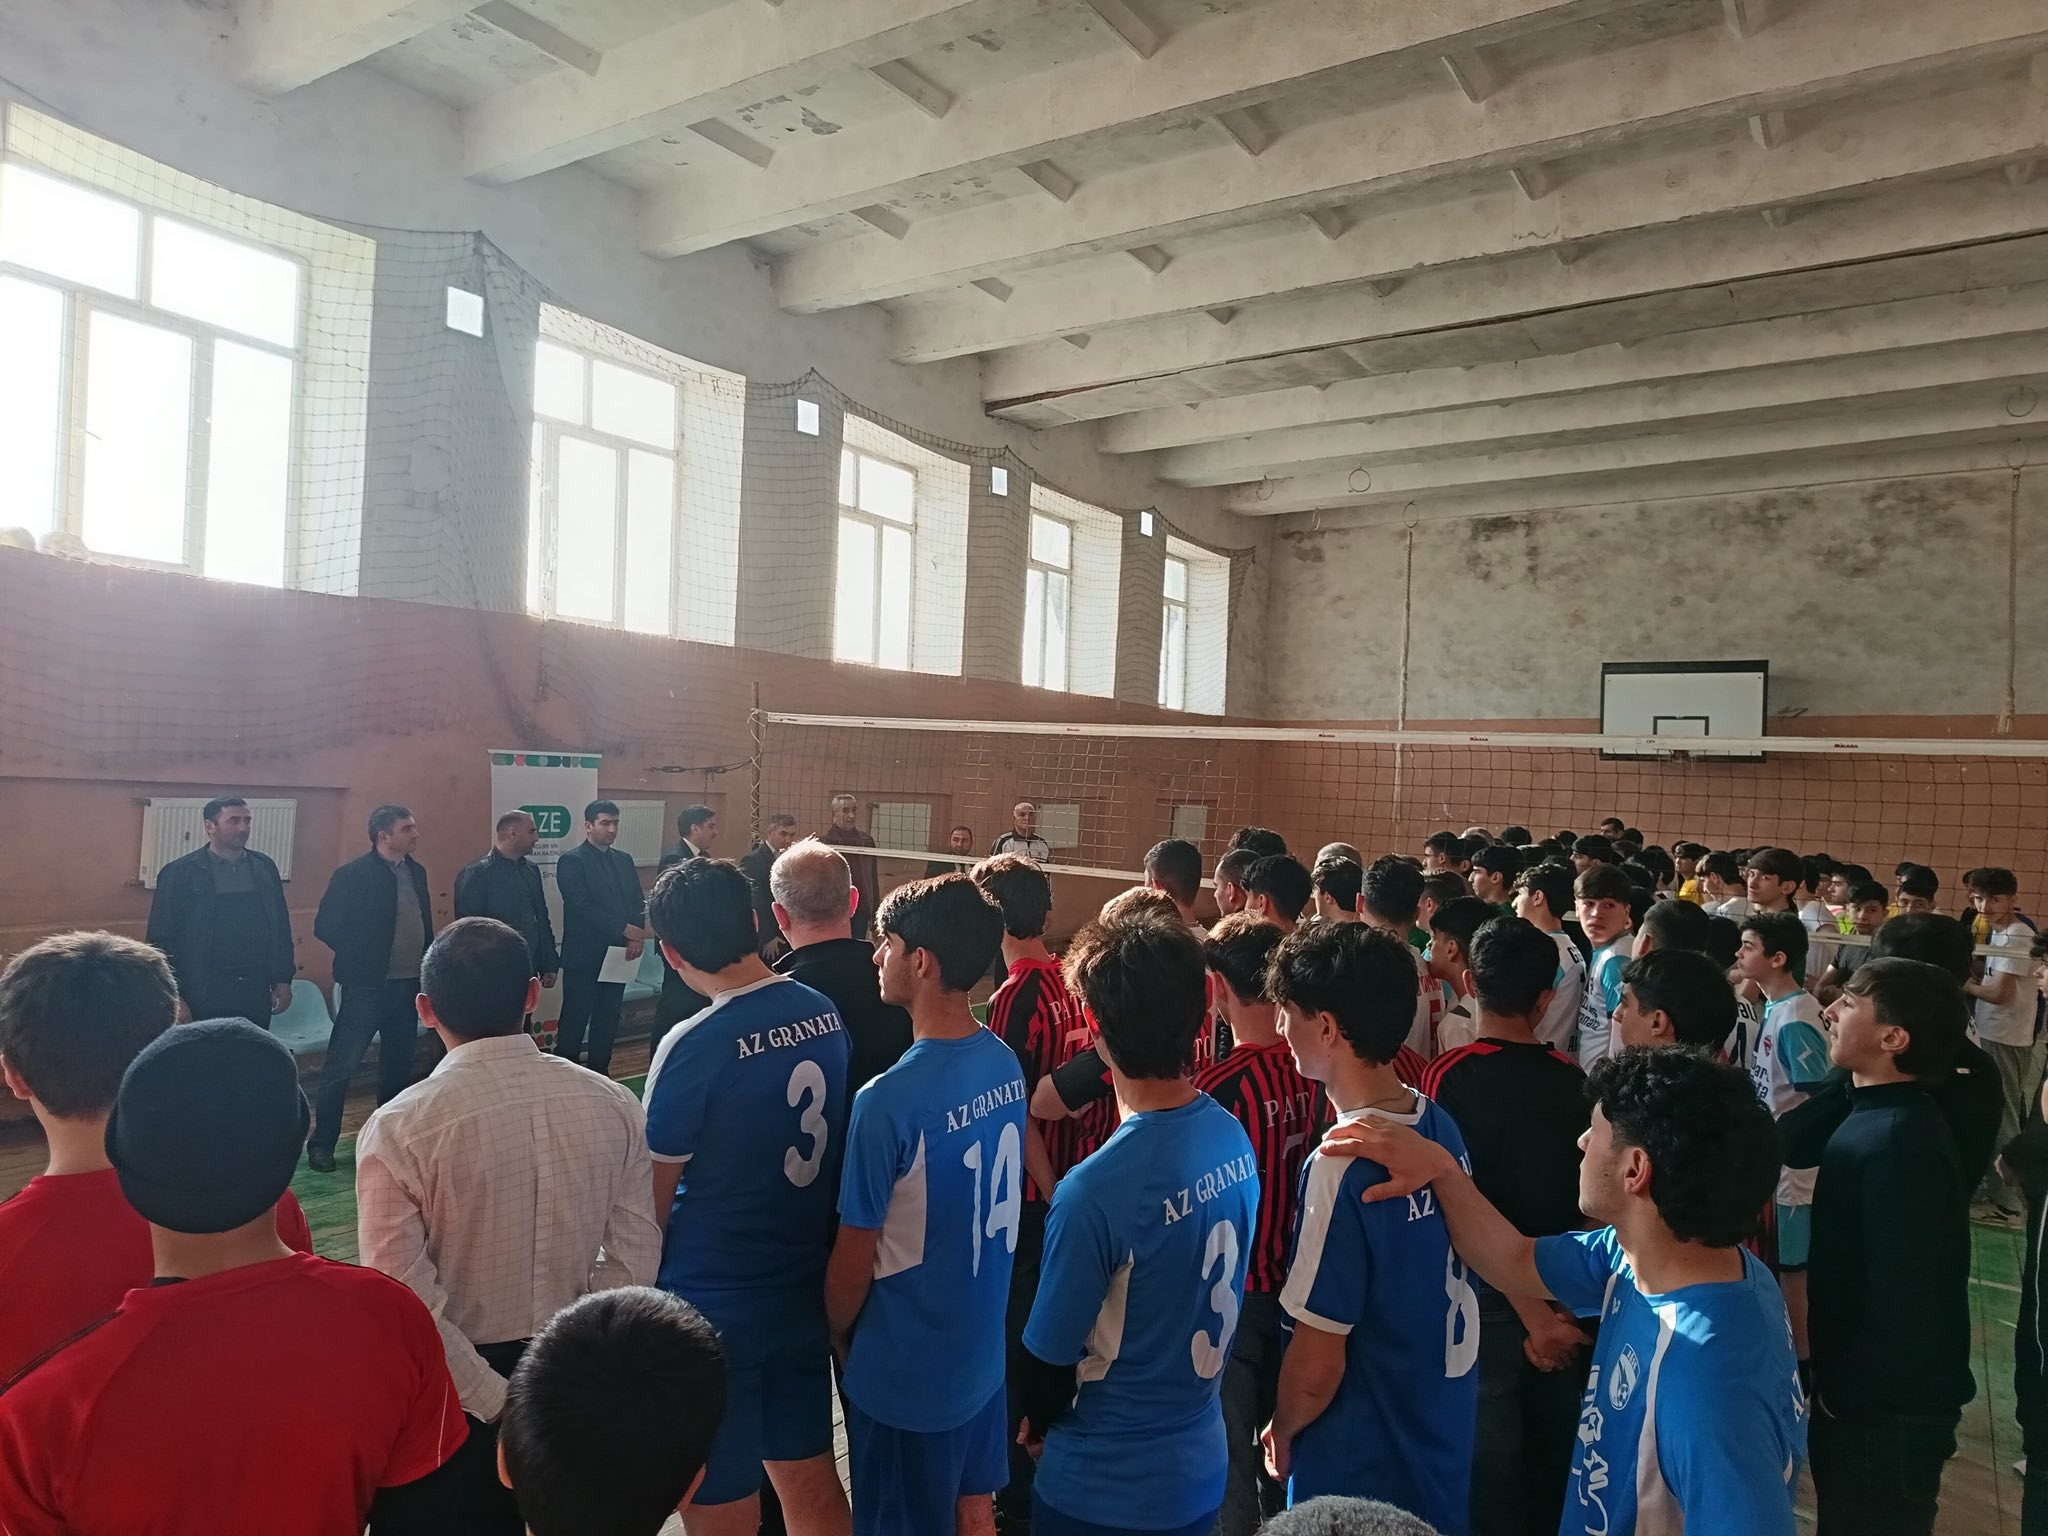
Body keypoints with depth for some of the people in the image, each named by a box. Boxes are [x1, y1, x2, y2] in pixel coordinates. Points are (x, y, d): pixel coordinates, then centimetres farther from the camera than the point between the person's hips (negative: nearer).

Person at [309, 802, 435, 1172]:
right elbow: (325, 926, -10)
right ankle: (321, 1144, 8)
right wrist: (362, 957, -7)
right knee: (342, 1065, -1)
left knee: (399, 1066, 14)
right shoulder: (352, 875, -10)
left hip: (408, 985, 6)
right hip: (367, 986, -6)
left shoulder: (416, 872, 8)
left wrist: (426, 966, 7)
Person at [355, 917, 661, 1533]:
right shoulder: (612, 1104, -9)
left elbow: (405, 1297, -20)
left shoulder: (398, 1130, -19)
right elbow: (635, 1258, -7)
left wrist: (493, 1400, -13)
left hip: (461, 1382, -2)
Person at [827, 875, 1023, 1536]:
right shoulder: (1007, 1063, -7)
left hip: (905, 1371, -6)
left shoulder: (888, 1101, -29)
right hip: (983, 1348, 6)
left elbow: (853, 1262, -18)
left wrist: (838, 1336, 1)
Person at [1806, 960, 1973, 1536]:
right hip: (1859, 1393, 8)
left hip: (1886, 1409, -8)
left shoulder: (1899, 1142, -27)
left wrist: (1846, 1394, -16)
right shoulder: (1877, 1119, 4)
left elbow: (1903, 1301, -28)